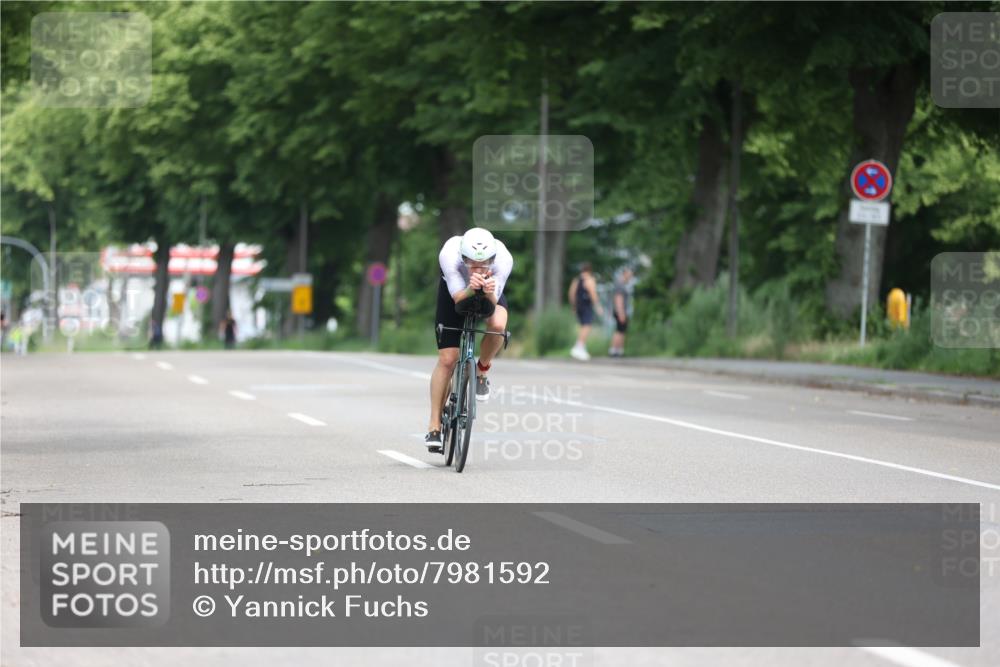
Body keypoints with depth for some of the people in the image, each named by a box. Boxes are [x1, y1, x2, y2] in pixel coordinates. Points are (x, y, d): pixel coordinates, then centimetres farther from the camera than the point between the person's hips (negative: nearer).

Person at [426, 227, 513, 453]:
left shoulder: (503, 259, -37)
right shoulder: (449, 255, -39)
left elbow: (491, 305, -34)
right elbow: (459, 300, -36)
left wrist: (489, 293, -56)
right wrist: (471, 289, -57)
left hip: (490, 293, 1)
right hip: (455, 291, -1)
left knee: (497, 325, -33)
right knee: (447, 359, -8)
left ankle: (482, 371, -2)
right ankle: (434, 427, 4)